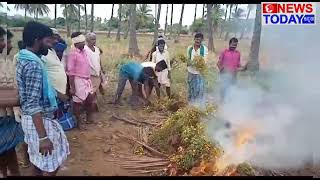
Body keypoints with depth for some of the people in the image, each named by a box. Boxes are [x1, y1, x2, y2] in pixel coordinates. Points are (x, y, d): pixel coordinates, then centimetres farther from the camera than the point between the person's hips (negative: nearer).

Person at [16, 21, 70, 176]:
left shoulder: (24, 59, 7)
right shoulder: (33, 64, -24)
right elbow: (33, 104, -29)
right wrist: (43, 137, -29)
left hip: (30, 118, 10)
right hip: (40, 120, -10)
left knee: (38, 160, 22)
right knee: (52, 164, 5)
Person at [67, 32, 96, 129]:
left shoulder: (84, 51, 8)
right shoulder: (73, 53, -14)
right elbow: (70, 72, -15)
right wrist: (72, 87, -17)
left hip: (87, 80, 8)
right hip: (78, 80, -8)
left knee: (90, 100, 16)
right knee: (78, 103, 6)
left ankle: (89, 118, 34)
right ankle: (79, 122, 21)